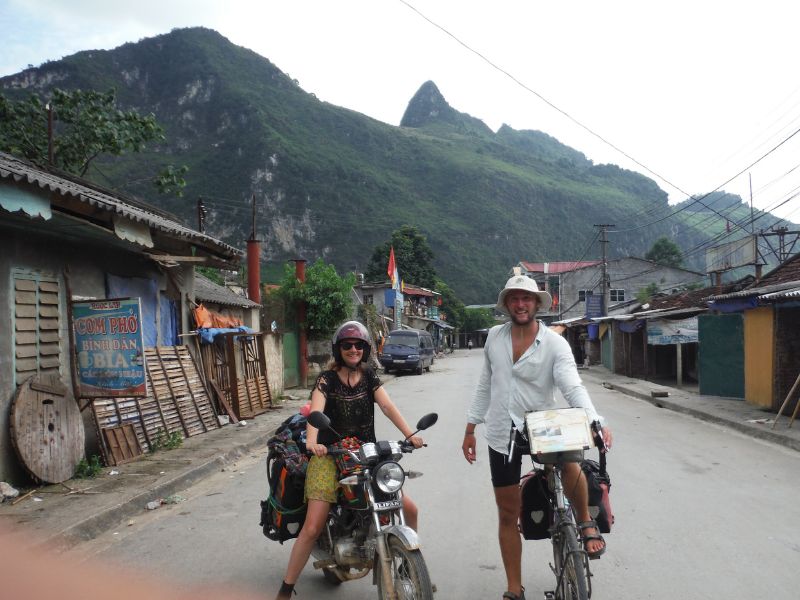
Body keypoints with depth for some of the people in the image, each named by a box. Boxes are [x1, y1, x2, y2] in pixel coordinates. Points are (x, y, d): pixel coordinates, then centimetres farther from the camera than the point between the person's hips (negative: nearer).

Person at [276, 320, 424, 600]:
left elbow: (387, 406, -7)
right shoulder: (327, 379, -4)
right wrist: (312, 442, -41)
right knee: (312, 528, -14)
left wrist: (409, 434, -23)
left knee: (410, 509, 2)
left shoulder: (369, 376, 7)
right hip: (330, 456, -4)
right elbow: (315, 410, -21)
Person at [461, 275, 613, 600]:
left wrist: (596, 422, -39)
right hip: (502, 432, 3)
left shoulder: (555, 343, -10)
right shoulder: (494, 336, 1)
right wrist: (470, 428, 10)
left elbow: (573, 387, -22)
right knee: (508, 514, 8)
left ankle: (585, 523, -4)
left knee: (571, 465, -34)